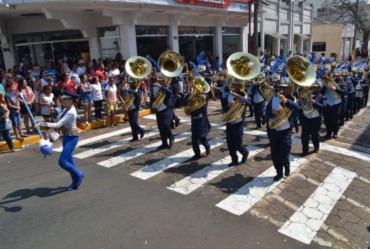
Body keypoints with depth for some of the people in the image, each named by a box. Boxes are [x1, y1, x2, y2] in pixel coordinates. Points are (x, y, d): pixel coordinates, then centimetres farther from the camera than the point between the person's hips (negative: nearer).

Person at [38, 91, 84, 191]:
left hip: (72, 138, -10)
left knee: (62, 161, -10)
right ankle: (75, 181, 29)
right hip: (66, 137, 10)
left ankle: (79, 175, 12)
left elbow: (58, 124, -27)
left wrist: (44, 124, -31)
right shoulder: (66, 109, 7)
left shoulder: (71, 112, -22)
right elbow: (59, 122, 11)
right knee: (68, 160, 16)